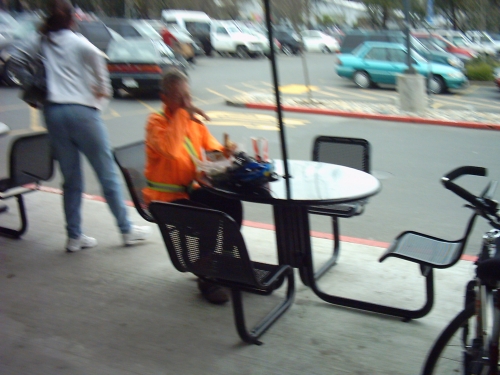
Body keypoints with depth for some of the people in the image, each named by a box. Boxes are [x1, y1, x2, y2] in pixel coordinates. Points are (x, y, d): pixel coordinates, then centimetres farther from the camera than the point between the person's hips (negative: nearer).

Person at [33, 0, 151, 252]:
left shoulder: (43, 44, 13)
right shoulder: (76, 42, 2)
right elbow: (95, 55, -18)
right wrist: (103, 87, -6)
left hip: (53, 112, 4)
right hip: (81, 110, -4)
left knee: (71, 179, 12)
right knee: (107, 174, 3)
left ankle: (74, 236, 14)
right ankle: (127, 230, 10)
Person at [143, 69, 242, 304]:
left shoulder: (194, 120, 6)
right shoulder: (156, 122, -13)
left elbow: (210, 144, 15)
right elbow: (170, 150, -33)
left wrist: (221, 151, -10)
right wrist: (181, 113, -25)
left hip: (191, 188, 6)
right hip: (164, 196, -6)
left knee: (232, 205, -16)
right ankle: (207, 279, -7)